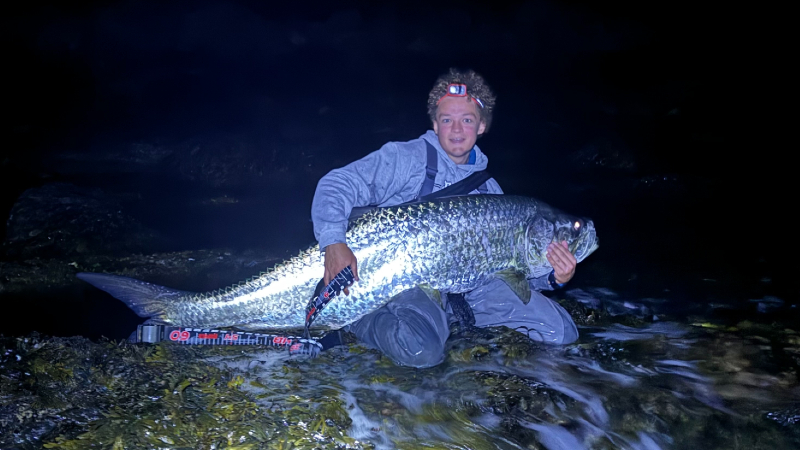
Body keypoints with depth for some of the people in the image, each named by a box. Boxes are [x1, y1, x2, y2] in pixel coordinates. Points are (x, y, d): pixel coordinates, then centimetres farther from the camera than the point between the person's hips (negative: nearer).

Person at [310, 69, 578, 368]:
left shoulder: (488, 188, 12)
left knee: (561, 331, -2)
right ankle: (359, 319, -5)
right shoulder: (406, 158, -6)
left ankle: (453, 317, 8)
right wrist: (334, 243, -32)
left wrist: (551, 277, -9)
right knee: (422, 350, -37)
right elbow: (336, 185, -14)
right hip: (405, 278, -6)